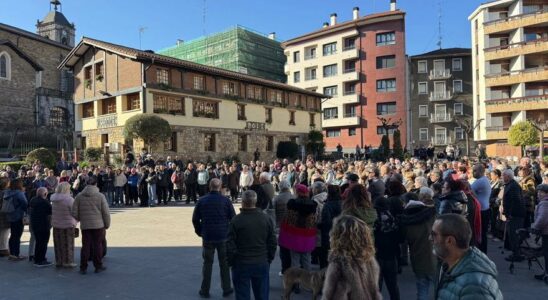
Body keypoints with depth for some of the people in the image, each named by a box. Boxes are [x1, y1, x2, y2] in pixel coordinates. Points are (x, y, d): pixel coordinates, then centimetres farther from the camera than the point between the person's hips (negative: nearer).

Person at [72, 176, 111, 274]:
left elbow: (74, 213, 0)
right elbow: (106, 213, -6)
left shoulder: (79, 196, -1)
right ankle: (98, 266, 16)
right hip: (98, 225, -2)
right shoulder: (100, 196, -7)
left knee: (85, 246, 9)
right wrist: (107, 225, 6)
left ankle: (83, 268, 14)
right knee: (98, 245, 8)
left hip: (85, 225, 2)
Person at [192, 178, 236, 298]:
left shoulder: (202, 200, -2)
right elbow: (233, 218, -5)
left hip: (207, 237, 1)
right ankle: (226, 289, 19)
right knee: (224, 264, 12)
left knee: (207, 264, 12)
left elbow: (195, 219, 1)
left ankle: (205, 291, 18)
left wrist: (200, 232, 14)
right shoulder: (226, 200, -7)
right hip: (223, 237, -1)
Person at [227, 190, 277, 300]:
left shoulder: (236, 220, -14)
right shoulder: (266, 219, -2)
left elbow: (230, 245, -11)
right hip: (262, 263, 3)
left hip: (241, 264, -3)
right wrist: (269, 259, 14)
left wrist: (231, 262, 3)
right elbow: (272, 242, 3)